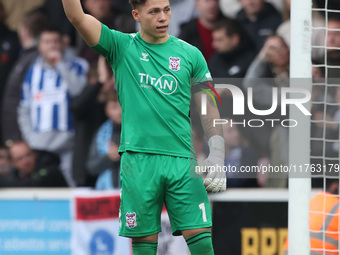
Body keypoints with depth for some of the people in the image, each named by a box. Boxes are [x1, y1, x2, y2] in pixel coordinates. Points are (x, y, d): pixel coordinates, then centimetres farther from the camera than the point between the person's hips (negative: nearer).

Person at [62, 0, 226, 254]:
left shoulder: (190, 54, 9)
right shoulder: (121, 46, 6)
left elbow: (209, 109, 11)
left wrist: (217, 157, 2)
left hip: (183, 160, 1)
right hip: (137, 158, -1)